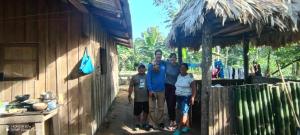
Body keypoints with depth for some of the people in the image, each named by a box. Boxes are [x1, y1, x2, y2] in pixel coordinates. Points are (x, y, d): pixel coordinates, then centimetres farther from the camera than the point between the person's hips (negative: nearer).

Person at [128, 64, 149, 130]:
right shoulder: (134, 77, 1)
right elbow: (131, 87, 1)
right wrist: (129, 95, -2)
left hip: (146, 99, 1)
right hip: (137, 99, -1)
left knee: (146, 112, 11)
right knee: (137, 112, 8)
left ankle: (144, 123, 29)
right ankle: (137, 124, 26)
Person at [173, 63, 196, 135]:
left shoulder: (190, 77, -9)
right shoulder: (179, 76, 8)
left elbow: (194, 88, -11)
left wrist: (193, 97, -18)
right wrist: (176, 95, 10)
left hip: (186, 97, -5)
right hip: (178, 97, 6)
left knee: (184, 113, -7)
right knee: (185, 112, 13)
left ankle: (178, 129, -4)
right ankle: (186, 126, 25)